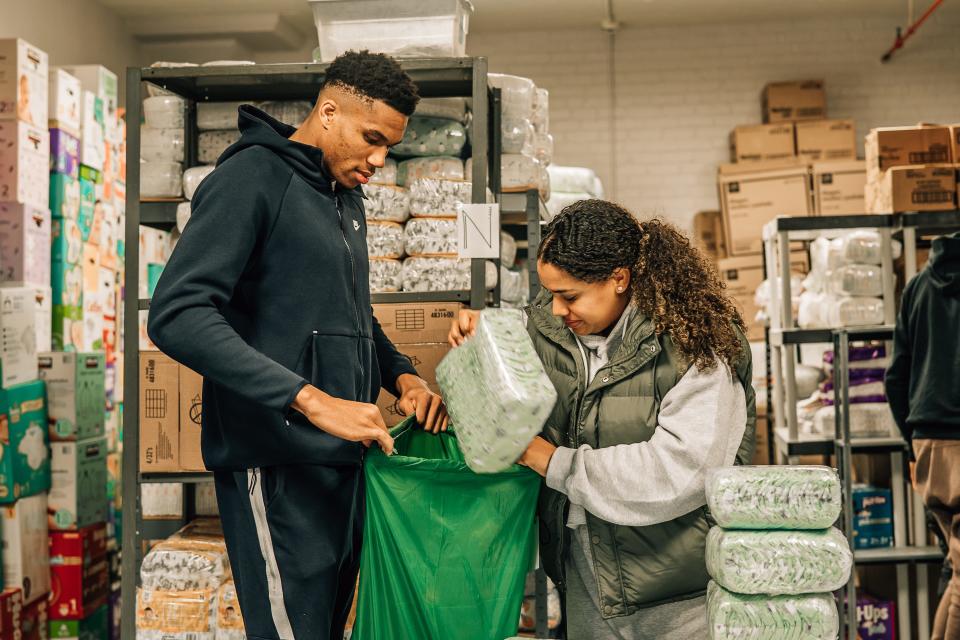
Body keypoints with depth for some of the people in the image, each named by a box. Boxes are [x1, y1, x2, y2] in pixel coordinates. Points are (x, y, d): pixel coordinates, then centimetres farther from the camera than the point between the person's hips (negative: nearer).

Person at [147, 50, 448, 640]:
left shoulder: (348, 198, 16)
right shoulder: (253, 177, -10)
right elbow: (178, 314, -22)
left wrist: (402, 375, 7)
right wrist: (311, 399, -28)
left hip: (344, 459, 8)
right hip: (278, 467, -8)